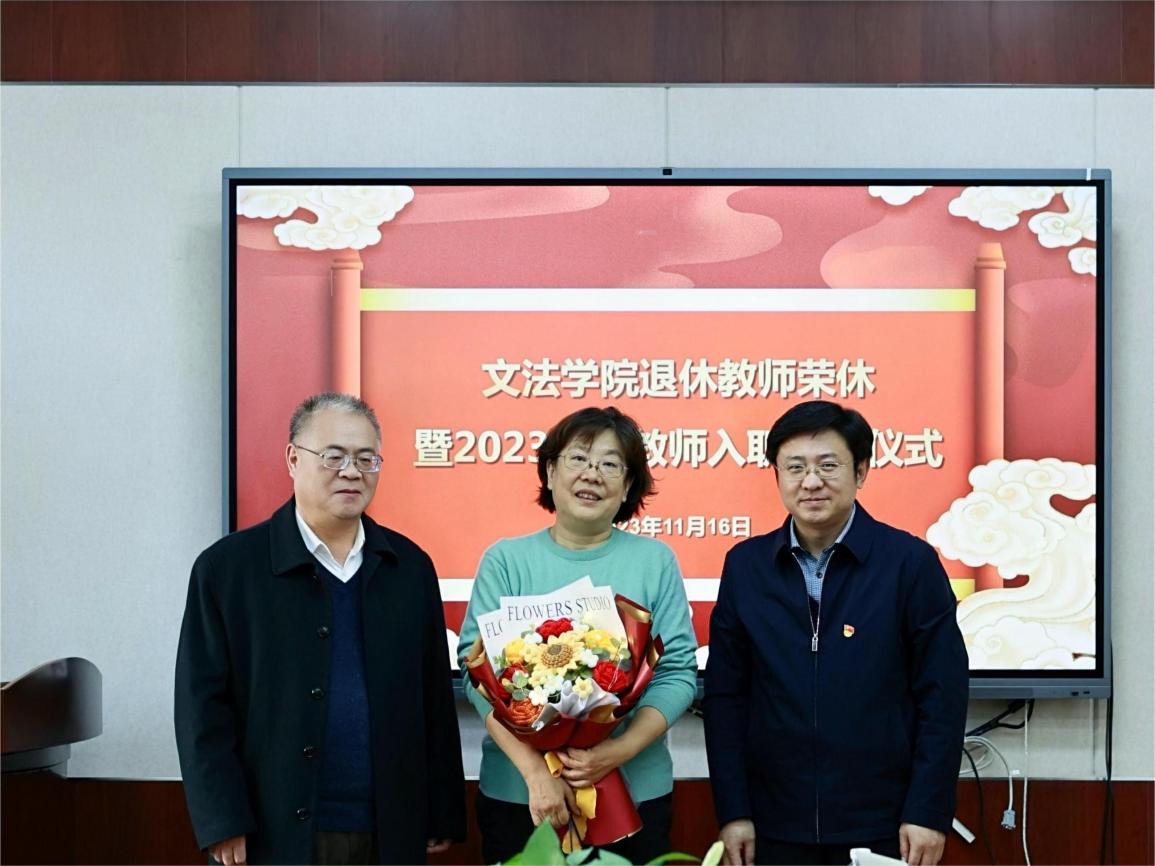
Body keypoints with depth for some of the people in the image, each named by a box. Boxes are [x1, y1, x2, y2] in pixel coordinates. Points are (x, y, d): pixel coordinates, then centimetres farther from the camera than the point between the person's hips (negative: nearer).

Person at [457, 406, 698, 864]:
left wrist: (619, 751, -17)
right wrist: (535, 769, -19)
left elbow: (679, 672, -2)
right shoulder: (505, 560, 0)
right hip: (516, 793, 0)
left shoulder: (656, 560, 1)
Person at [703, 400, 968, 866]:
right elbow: (724, 695, 3)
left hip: (883, 823, -2)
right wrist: (732, 810, -1)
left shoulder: (911, 562, -6)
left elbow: (942, 695, -6)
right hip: (776, 824, 2)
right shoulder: (745, 565, 1)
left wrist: (929, 812, -9)